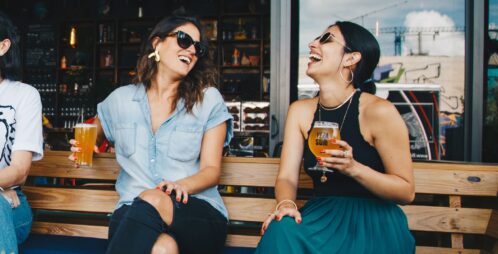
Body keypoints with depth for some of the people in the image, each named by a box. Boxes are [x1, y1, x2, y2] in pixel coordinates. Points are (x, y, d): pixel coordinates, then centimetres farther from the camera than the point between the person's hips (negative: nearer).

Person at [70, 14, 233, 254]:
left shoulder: (209, 100, 4)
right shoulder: (120, 99, 11)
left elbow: (211, 169, 1)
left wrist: (182, 185, -20)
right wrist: (83, 148, 7)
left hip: (200, 214, 0)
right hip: (132, 210, 0)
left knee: (151, 201, -35)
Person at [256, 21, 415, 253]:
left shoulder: (379, 112, -12)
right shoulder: (300, 111, 4)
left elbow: (406, 192, -8)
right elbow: (287, 177, 0)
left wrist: (353, 168, -24)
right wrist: (286, 204, -23)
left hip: (374, 219, -3)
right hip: (321, 214, 3)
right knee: (281, 231, -29)